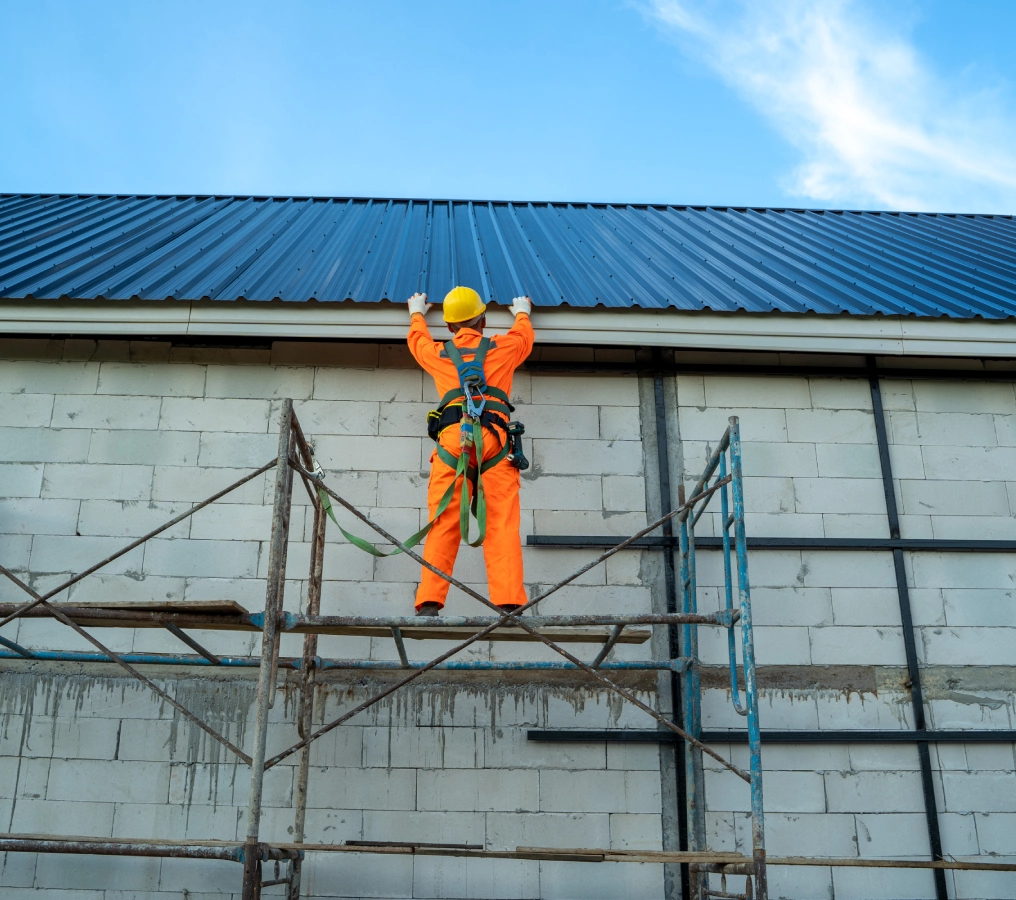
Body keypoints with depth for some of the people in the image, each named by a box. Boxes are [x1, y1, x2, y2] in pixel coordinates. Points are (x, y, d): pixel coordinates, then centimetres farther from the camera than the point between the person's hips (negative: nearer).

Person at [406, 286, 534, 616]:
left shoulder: (437, 354, 23)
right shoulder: (502, 348, 21)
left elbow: (417, 338, 47)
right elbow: (524, 335, 44)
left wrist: (417, 312, 67)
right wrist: (522, 312, 65)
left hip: (451, 439, 1)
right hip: (494, 440, -1)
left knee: (443, 526, -3)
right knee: (501, 525, -7)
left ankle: (429, 602, -12)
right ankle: (509, 602, -17)